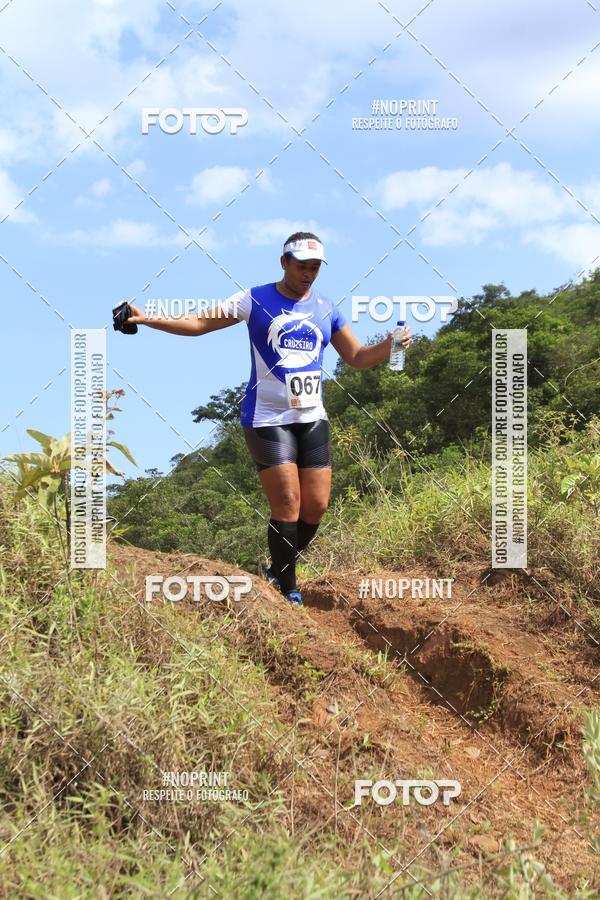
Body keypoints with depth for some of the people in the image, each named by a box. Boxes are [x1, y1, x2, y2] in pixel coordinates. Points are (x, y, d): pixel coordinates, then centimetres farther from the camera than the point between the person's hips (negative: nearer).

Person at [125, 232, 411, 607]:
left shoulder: (326, 308, 10)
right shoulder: (256, 300, -2)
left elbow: (357, 357, 14)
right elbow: (199, 323, -5)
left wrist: (390, 345, -6)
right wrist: (146, 318, -17)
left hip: (313, 418, 5)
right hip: (268, 418, -5)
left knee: (316, 505, 1)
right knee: (287, 505, -10)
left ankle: (279, 570, 24)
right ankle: (288, 592, 4)